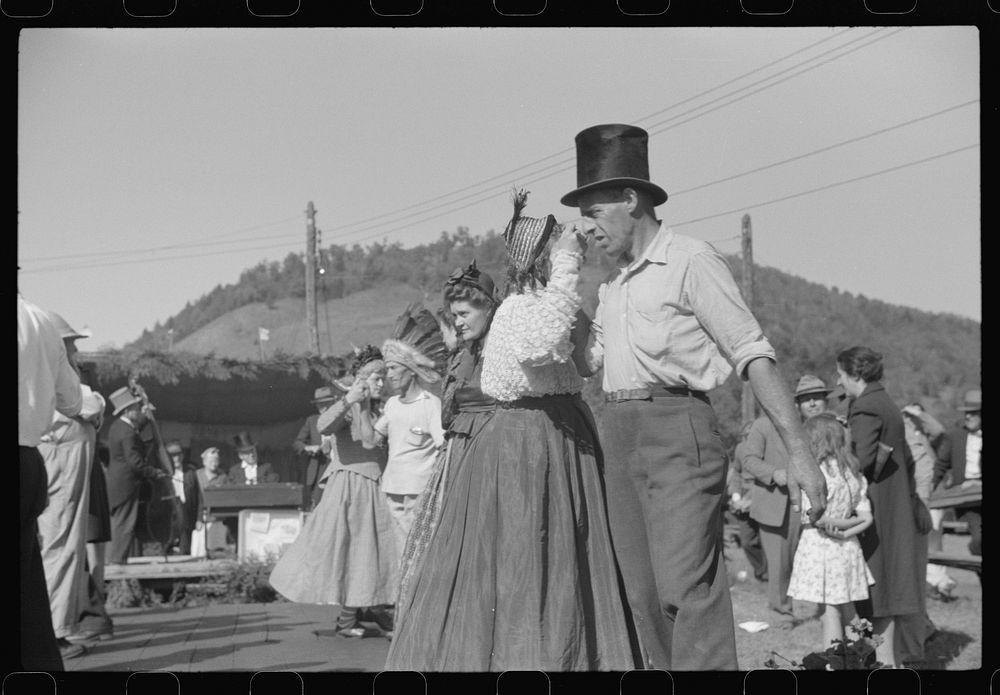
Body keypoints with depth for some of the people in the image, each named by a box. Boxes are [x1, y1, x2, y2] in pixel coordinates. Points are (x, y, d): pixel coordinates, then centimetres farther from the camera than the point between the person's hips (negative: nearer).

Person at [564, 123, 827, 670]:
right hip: (618, 435, 8)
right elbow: (586, 362, 19)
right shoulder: (613, 284, 21)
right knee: (643, 598, 6)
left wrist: (799, 453, -15)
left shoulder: (690, 262, -4)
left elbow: (753, 355, -8)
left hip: (677, 429, -8)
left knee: (686, 588, -18)